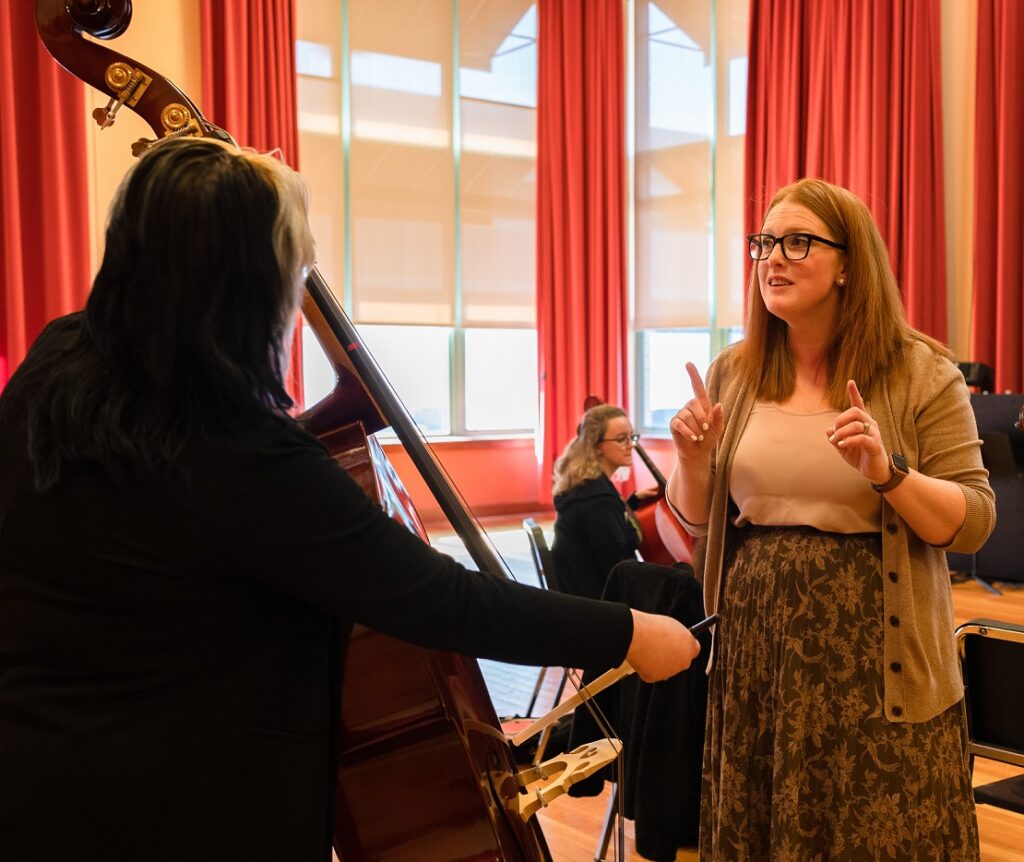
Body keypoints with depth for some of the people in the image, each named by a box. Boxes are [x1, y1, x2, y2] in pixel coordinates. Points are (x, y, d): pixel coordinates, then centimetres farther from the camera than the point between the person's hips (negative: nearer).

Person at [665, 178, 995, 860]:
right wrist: (693, 460, -10)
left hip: (875, 657, -3)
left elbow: (973, 524, -7)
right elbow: (697, 519, 10)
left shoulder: (921, 374, -5)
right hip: (756, 650, 3)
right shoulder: (732, 375, 5)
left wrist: (886, 471, -22)